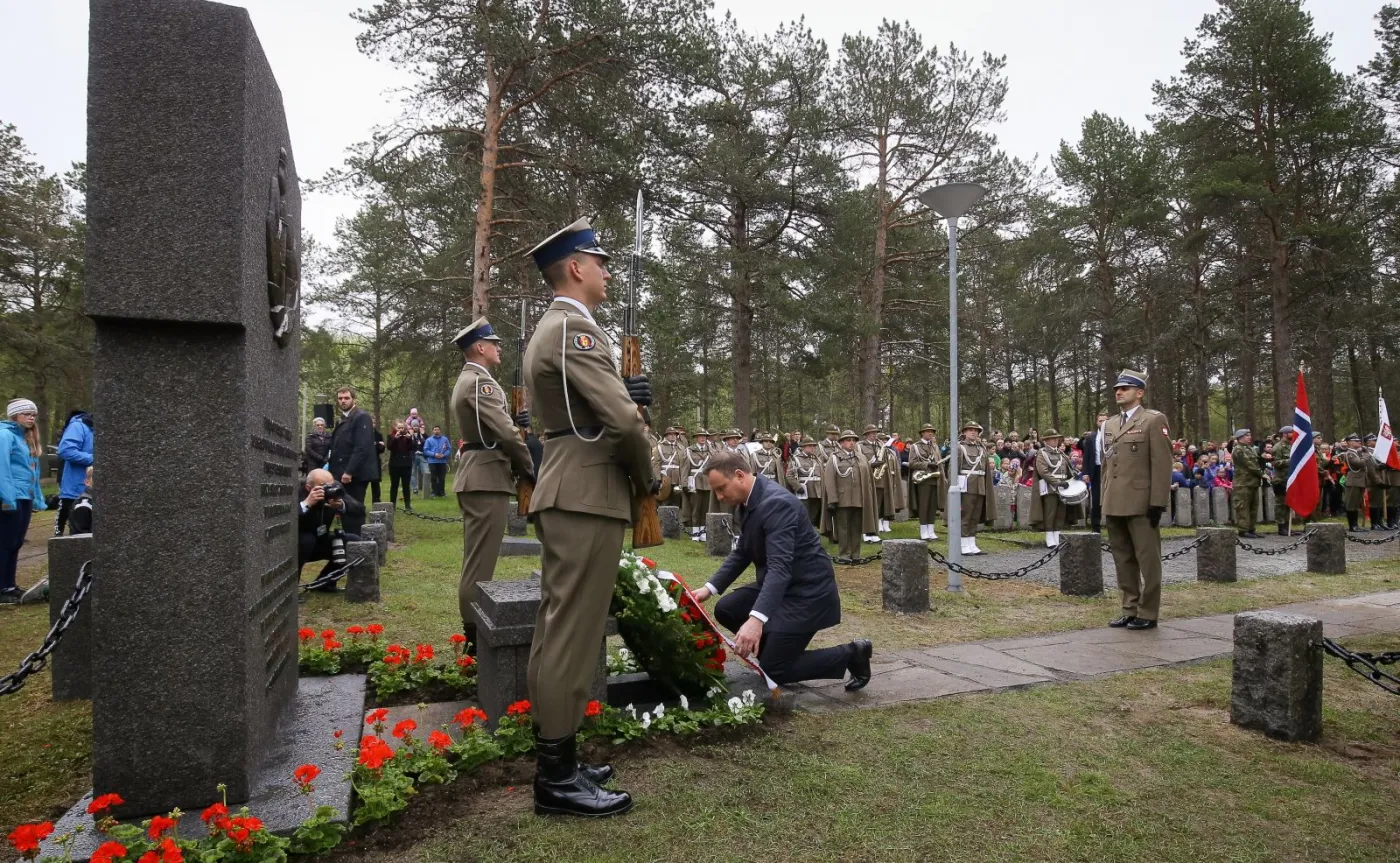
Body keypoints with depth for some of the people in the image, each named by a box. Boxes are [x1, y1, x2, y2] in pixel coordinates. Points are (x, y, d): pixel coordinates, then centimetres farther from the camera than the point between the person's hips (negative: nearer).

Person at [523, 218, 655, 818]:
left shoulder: (549, 329, 19)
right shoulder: (575, 328, -14)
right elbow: (622, 420, -21)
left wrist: (626, 393, 5)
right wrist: (647, 477, -5)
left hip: (565, 495, 11)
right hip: (587, 496, -11)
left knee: (557, 629, 14)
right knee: (573, 633, -5)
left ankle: (553, 755, 24)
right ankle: (557, 777, 4)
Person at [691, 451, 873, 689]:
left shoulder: (776, 503, -27)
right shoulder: (749, 500, 3)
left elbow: (780, 566, -36)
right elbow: (741, 553, 13)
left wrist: (756, 619, -46)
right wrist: (710, 587, 1)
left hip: (807, 590, -9)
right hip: (778, 584, 9)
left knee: (773, 670, -9)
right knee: (725, 609, 5)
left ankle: (851, 654, 5)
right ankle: (776, 648, 19)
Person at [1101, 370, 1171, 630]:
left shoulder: (1153, 420, -3)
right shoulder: (1110, 424, 17)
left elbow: (1162, 464, -9)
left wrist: (1158, 502, -14)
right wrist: (1105, 500, 13)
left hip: (1141, 504, -7)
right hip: (1115, 505, 7)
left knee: (1147, 560, 1)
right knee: (1123, 560, 11)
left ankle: (1147, 614, 8)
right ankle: (1130, 610, 19)